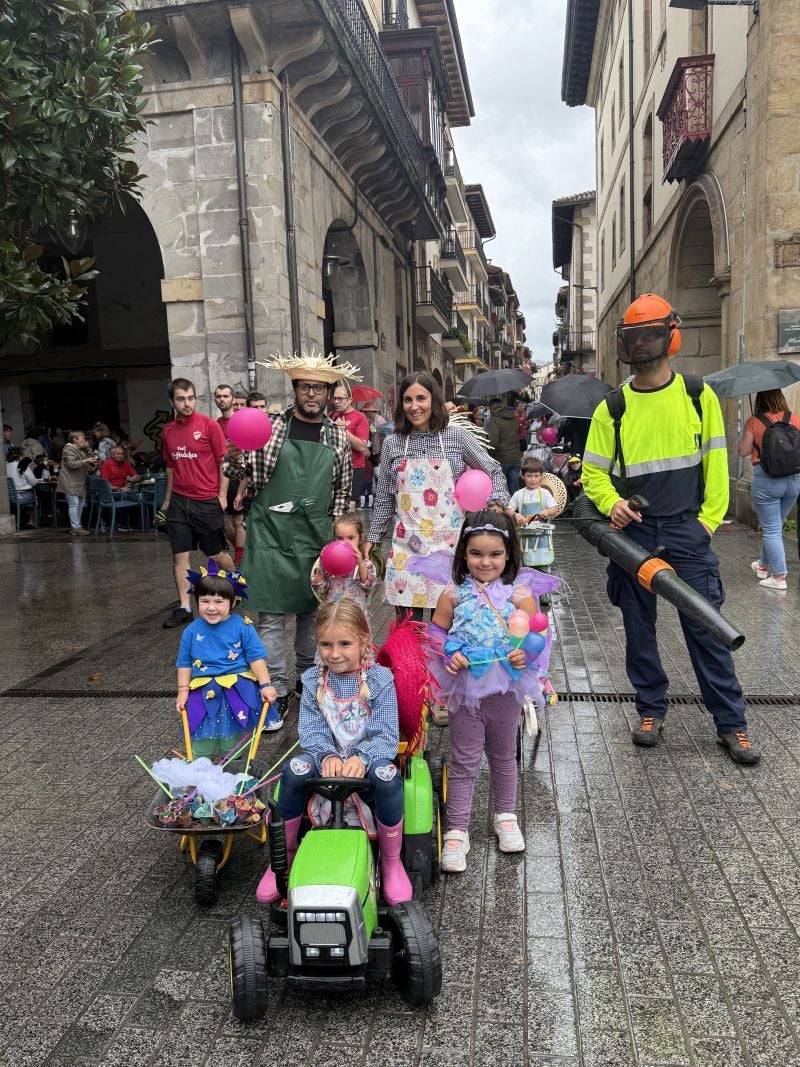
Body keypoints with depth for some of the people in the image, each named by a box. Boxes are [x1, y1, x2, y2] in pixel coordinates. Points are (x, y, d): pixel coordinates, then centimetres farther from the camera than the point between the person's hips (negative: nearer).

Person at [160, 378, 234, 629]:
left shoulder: (208, 425, -6)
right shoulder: (168, 431, 8)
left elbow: (224, 461, -4)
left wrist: (222, 496, -8)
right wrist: (166, 501, 17)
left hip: (207, 502, -4)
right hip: (179, 502, 4)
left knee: (216, 553, 6)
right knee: (180, 555, 3)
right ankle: (184, 607, 10)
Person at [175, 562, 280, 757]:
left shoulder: (242, 627, -8)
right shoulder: (192, 631, -1)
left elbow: (256, 658, -5)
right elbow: (185, 663, 8)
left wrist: (265, 685, -11)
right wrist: (183, 691, 2)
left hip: (236, 691, -2)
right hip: (204, 693, 2)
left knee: (231, 744, 10)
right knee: (201, 745, 6)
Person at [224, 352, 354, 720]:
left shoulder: (337, 436, 7)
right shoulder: (268, 425, -1)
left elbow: (342, 489, 13)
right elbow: (238, 471, 1)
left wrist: (335, 530, 9)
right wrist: (234, 454, -21)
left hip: (315, 534, 3)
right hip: (272, 531, -2)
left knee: (312, 610, 12)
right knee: (272, 614, -1)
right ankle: (277, 690, 9)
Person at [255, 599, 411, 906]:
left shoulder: (379, 680, -8)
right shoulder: (313, 681, 1)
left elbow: (386, 736, -12)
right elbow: (310, 731, -4)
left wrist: (361, 759, -31)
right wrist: (327, 756, -26)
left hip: (368, 758, -2)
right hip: (326, 758, 2)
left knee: (387, 777, -35)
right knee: (294, 771, -29)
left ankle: (391, 861, -9)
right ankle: (285, 854, -5)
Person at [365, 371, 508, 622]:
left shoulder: (457, 437, 0)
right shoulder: (393, 443, 4)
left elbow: (494, 471, 9)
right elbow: (384, 498, 12)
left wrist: (496, 506, -5)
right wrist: (372, 538, 13)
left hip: (447, 543, -1)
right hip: (406, 545, 1)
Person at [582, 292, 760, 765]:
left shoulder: (699, 396, 2)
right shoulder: (612, 408, 2)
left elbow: (715, 463, 5)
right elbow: (593, 472, 5)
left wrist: (708, 522, -2)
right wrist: (612, 504, -14)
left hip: (687, 532, -1)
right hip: (633, 532, 2)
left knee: (706, 628, 1)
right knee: (639, 628, 10)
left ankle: (732, 723, 14)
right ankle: (651, 711, 26)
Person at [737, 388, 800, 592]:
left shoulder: (754, 422, -9)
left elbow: (743, 450, -4)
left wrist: (746, 435, 12)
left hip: (766, 479, -4)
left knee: (771, 529, 3)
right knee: (775, 525, 21)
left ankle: (779, 577, 4)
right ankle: (764, 565, 37)